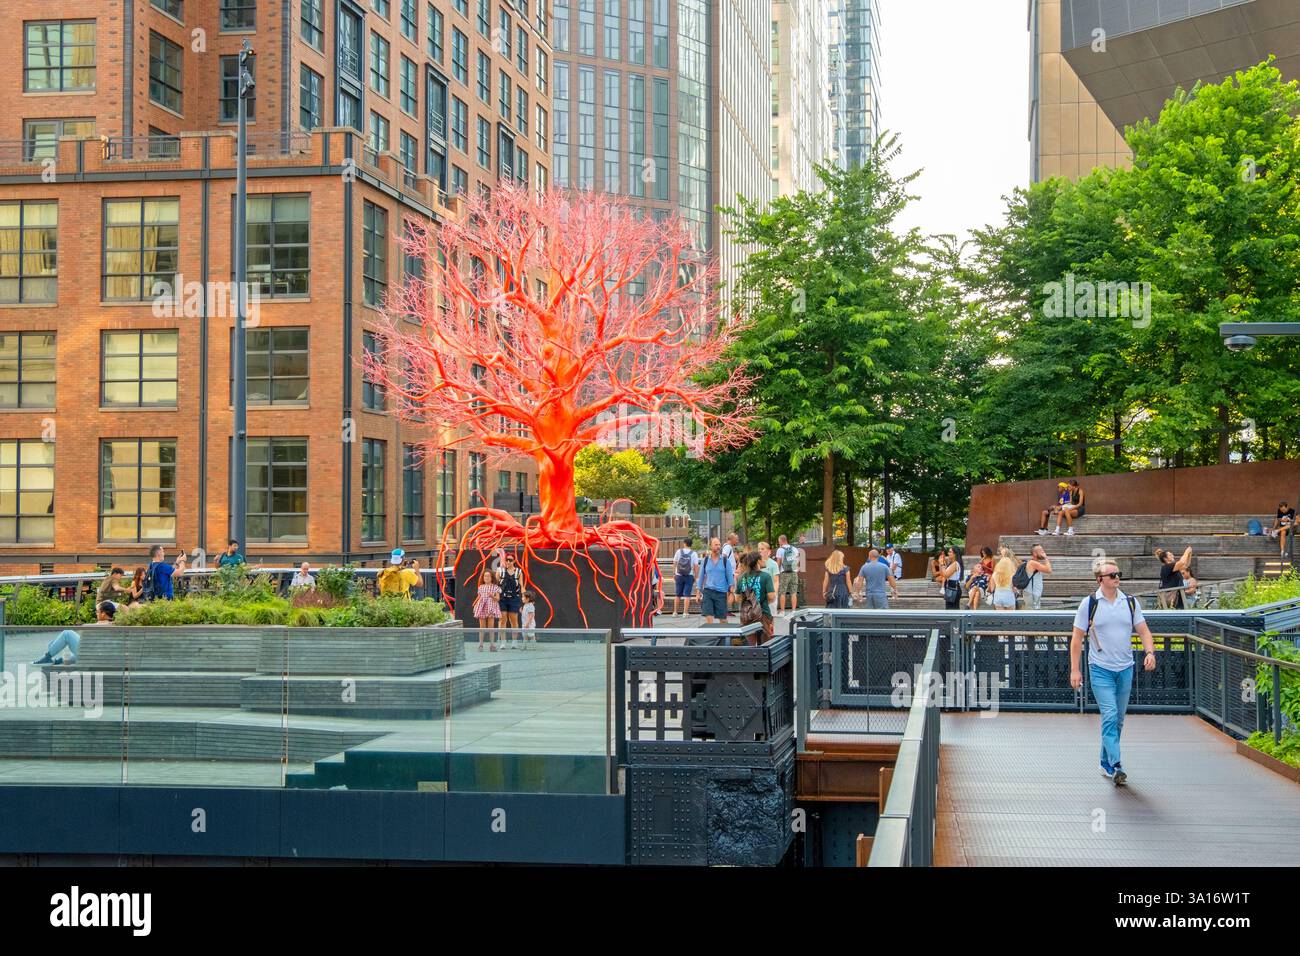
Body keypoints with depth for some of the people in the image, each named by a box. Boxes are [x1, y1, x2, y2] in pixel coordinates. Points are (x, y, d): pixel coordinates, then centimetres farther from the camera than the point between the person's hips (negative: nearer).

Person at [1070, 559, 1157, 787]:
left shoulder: (1130, 602, 7)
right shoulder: (1089, 604, -3)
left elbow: (1143, 630, 9)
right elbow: (1077, 638, 0)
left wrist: (1149, 651, -12)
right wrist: (1075, 669, -5)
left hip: (1125, 668, 4)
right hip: (1100, 669, -4)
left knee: (1118, 719, 10)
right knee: (1109, 716, -16)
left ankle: (1106, 763, 23)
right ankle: (1116, 767, -21)